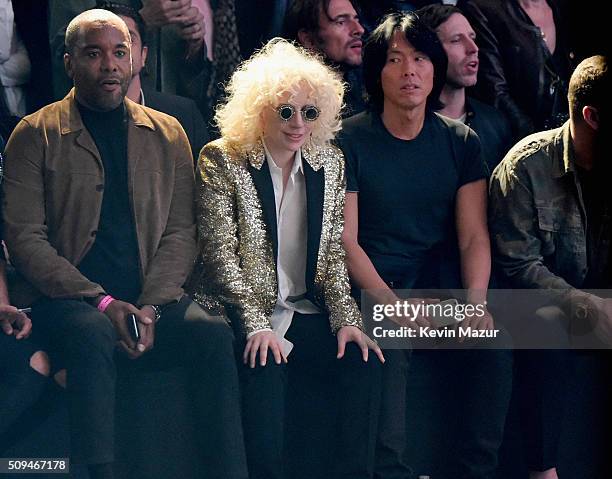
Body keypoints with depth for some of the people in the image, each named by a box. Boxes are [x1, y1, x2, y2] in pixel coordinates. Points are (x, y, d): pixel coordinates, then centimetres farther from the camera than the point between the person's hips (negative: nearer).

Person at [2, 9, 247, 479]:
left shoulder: (167, 134, 15)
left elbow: (180, 232, 8)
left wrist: (150, 307, -10)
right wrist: (102, 304, -14)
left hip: (152, 301, 3)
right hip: (68, 301, -2)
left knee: (213, 333, -27)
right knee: (93, 335, -36)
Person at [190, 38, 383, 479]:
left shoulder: (329, 164, 9)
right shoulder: (221, 160, -4)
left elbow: (333, 252, 10)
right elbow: (220, 253, -10)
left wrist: (346, 319, -5)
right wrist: (256, 325, -21)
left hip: (305, 310, 4)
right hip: (241, 309, -4)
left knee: (362, 359, -21)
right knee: (266, 365, -33)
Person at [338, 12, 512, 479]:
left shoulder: (460, 141, 9)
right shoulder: (350, 141, -2)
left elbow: (474, 236, 5)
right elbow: (346, 240, -6)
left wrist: (476, 300, -14)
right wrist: (393, 305, -19)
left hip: (444, 288, 3)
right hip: (373, 288, -3)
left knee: (493, 347, -24)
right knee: (388, 347, -32)